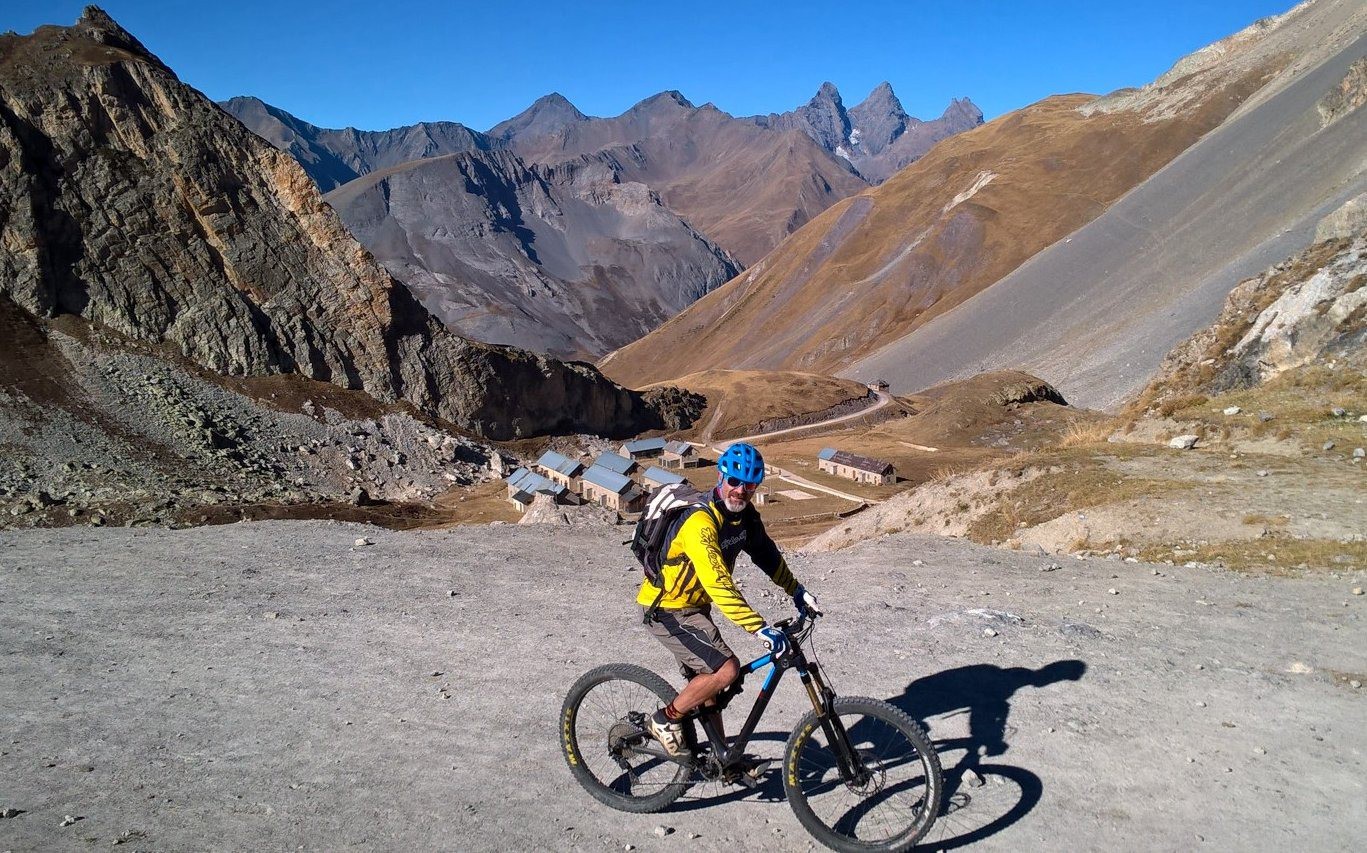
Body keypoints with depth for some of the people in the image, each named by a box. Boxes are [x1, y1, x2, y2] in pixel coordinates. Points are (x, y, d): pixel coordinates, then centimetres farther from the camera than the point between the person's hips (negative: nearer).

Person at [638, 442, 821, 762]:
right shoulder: (701, 522, -30)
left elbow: (766, 552, 14)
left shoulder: (745, 515, -2)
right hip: (667, 610, -9)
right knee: (727, 668, -19)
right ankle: (665, 719, -2)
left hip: (694, 607, 9)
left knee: (708, 680, 16)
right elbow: (719, 584, -37)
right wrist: (761, 629, -40)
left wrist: (797, 591, 9)